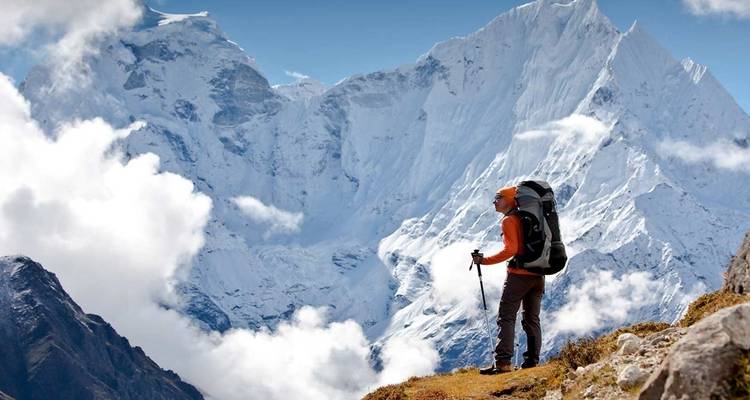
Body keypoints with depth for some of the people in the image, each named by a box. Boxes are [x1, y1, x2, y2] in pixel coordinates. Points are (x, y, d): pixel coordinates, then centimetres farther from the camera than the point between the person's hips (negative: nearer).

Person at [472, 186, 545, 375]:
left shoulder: (509, 220, -8)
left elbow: (510, 249, -19)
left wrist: (485, 260, -15)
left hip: (519, 274, -7)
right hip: (538, 274, 8)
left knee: (506, 318, -5)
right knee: (532, 320, 11)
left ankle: (503, 362, -12)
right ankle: (532, 361, 8)